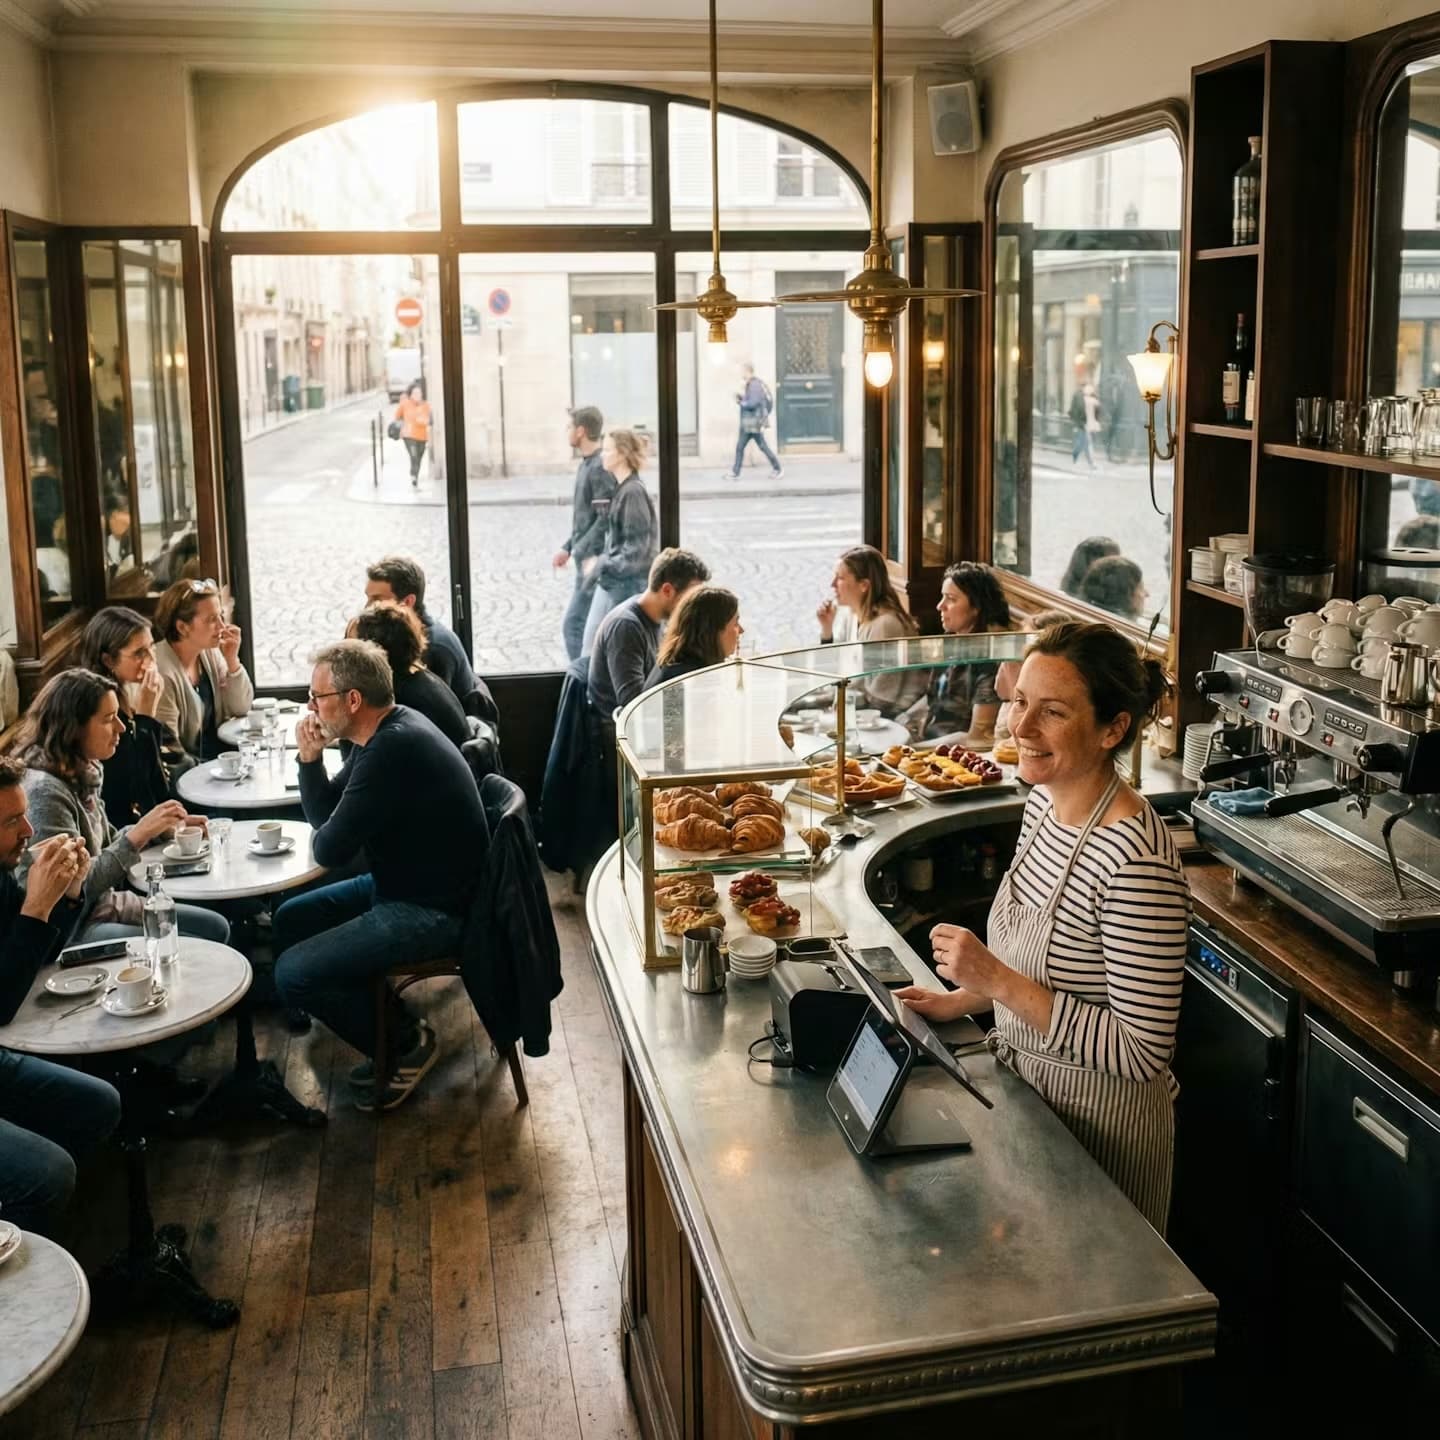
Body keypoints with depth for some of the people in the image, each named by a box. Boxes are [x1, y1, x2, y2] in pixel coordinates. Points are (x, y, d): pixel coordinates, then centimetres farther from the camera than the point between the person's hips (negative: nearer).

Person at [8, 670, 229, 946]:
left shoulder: (84, 771, 4)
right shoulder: (44, 790, -22)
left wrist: (164, 828, 4)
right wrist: (137, 835, -27)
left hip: (103, 905, 9)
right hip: (71, 929, -9)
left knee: (216, 928, 7)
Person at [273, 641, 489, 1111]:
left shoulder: (393, 748, -26)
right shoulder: (386, 731, 6)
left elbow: (330, 851, -23)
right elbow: (324, 816, 13)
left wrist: (322, 840, 1)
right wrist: (310, 758, -4)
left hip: (433, 911, -11)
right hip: (404, 883, 11)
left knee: (293, 974, -14)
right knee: (290, 921, 18)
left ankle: (407, 1043, 6)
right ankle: (394, 1035, 20)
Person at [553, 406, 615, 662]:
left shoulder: (600, 468, -16)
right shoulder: (586, 465, 14)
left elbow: (606, 519, -21)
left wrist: (583, 552, -20)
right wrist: (568, 548, 20)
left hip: (594, 562, -10)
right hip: (588, 558, 10)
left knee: (573, 625, -8)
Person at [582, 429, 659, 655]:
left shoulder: (633, 492, -18)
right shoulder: (621, 488, 9)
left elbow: (637, 548, -21)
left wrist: (602, 565, -13)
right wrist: (600, 561, 6)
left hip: (627, 584, -9)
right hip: (611, 581, 9)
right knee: (591, 643, 12)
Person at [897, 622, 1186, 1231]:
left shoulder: (1136, 862, -30)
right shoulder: (1045, 803, -2)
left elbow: (1142, 1053, -28)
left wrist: (999, 983, -29)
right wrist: (964, 998, 3)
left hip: (1097, 1122, -8)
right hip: (1026, 1089, 8)